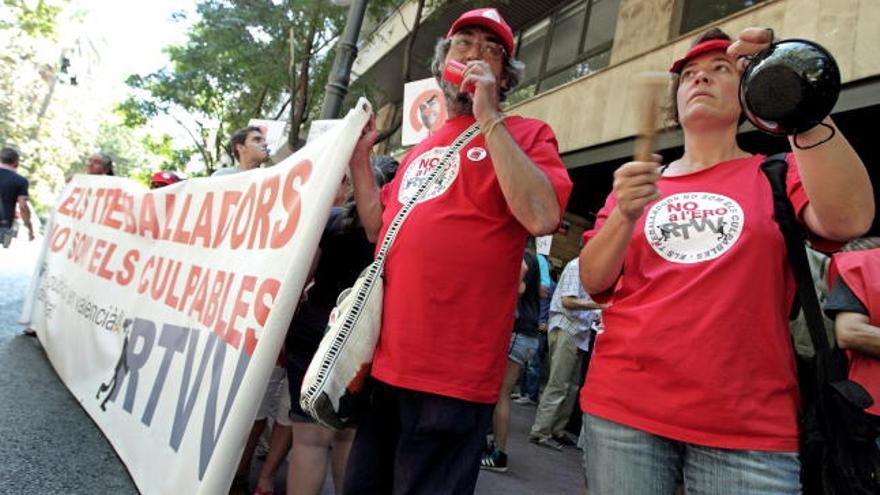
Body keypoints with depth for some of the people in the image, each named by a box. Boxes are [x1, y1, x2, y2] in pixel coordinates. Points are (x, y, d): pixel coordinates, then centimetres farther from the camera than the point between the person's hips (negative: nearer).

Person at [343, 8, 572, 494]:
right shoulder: (422, 147, 19)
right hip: (386, 358, 7)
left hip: (451, 370, -7)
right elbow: (380, 227, 21)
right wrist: (359, 157, 11)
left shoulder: (525, 135, -2)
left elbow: (542, 217, -21)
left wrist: (488, 117, -16)